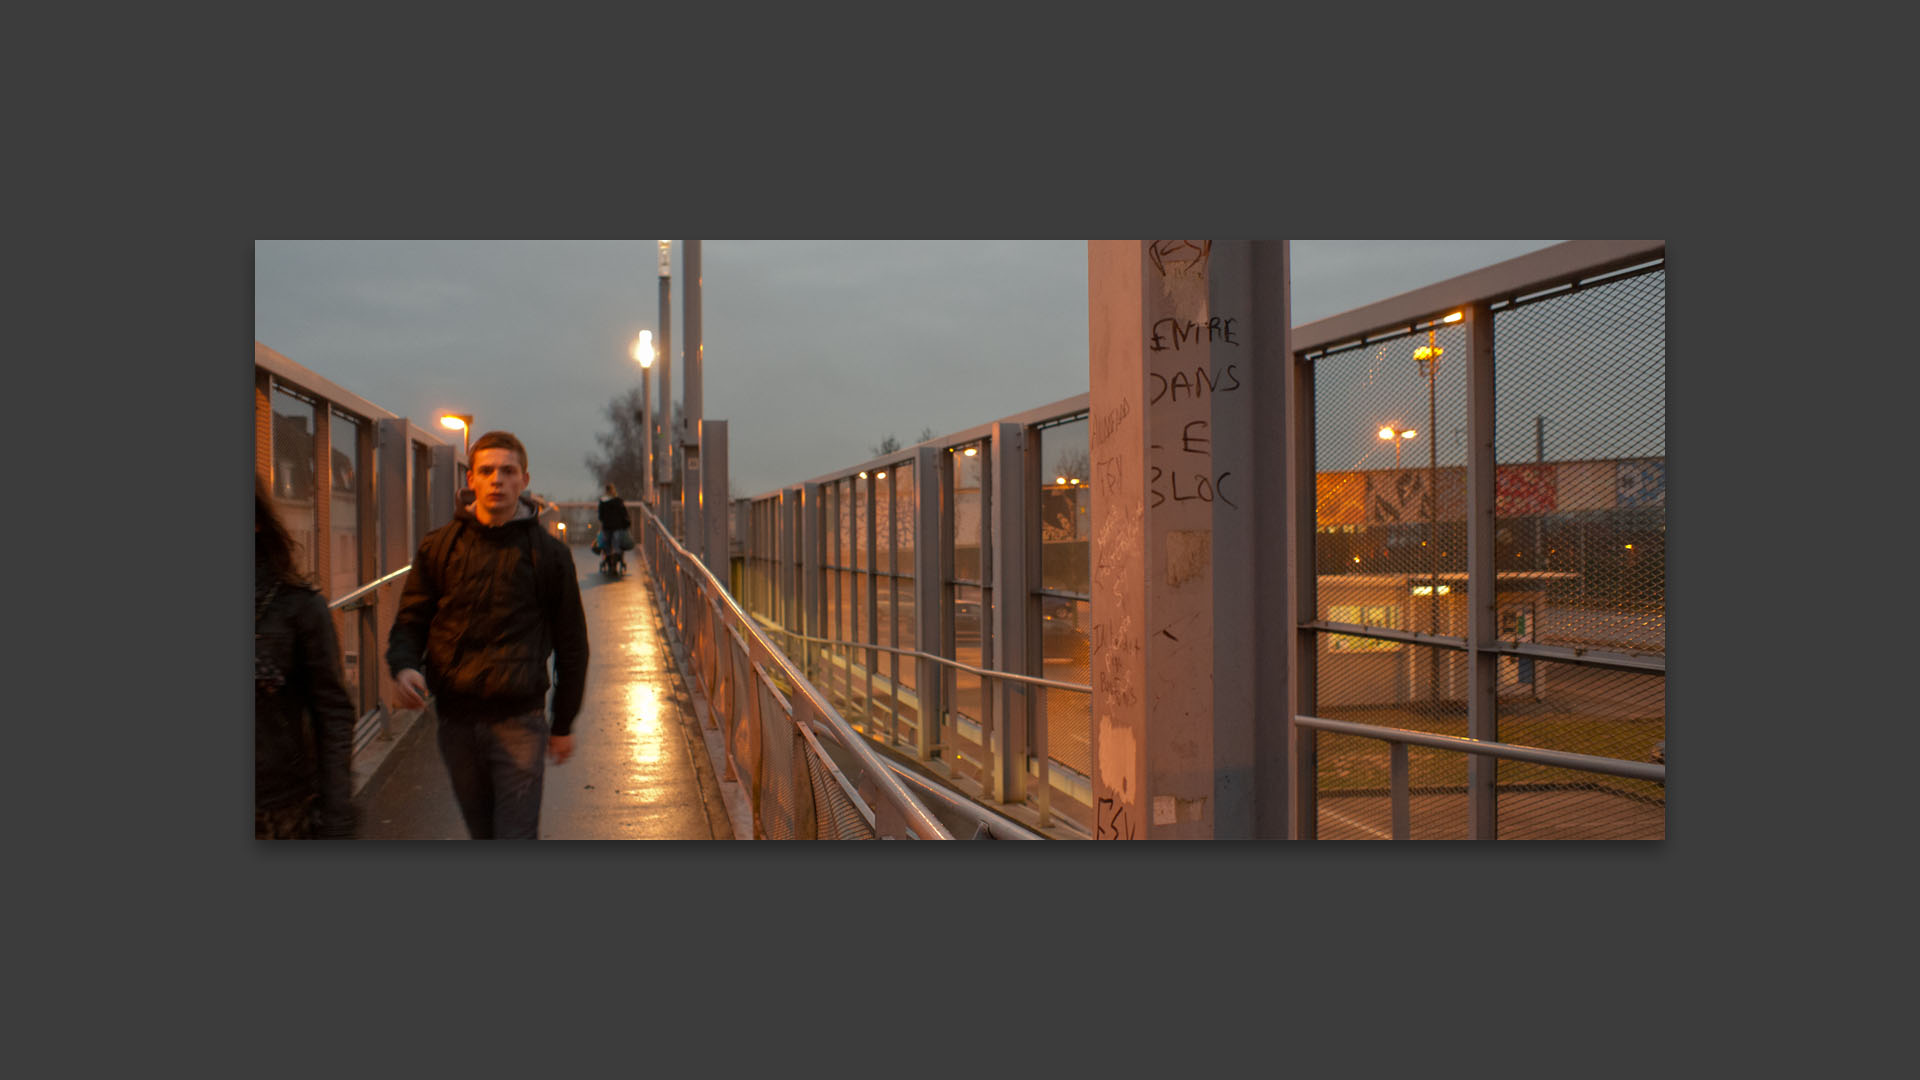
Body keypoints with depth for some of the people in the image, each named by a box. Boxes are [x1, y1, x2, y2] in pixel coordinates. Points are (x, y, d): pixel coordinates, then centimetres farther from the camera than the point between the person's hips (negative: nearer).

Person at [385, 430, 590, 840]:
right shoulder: (438, 546, 5)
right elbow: (410, 620, 10)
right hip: (456, 718, 3)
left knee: (516, 837, -5)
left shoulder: (549, 553, 0)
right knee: (482, 833, 17)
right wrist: (403, 666, -13)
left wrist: (563, 724, 8)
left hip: (519, 718, -3)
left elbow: (571, 644, 6)